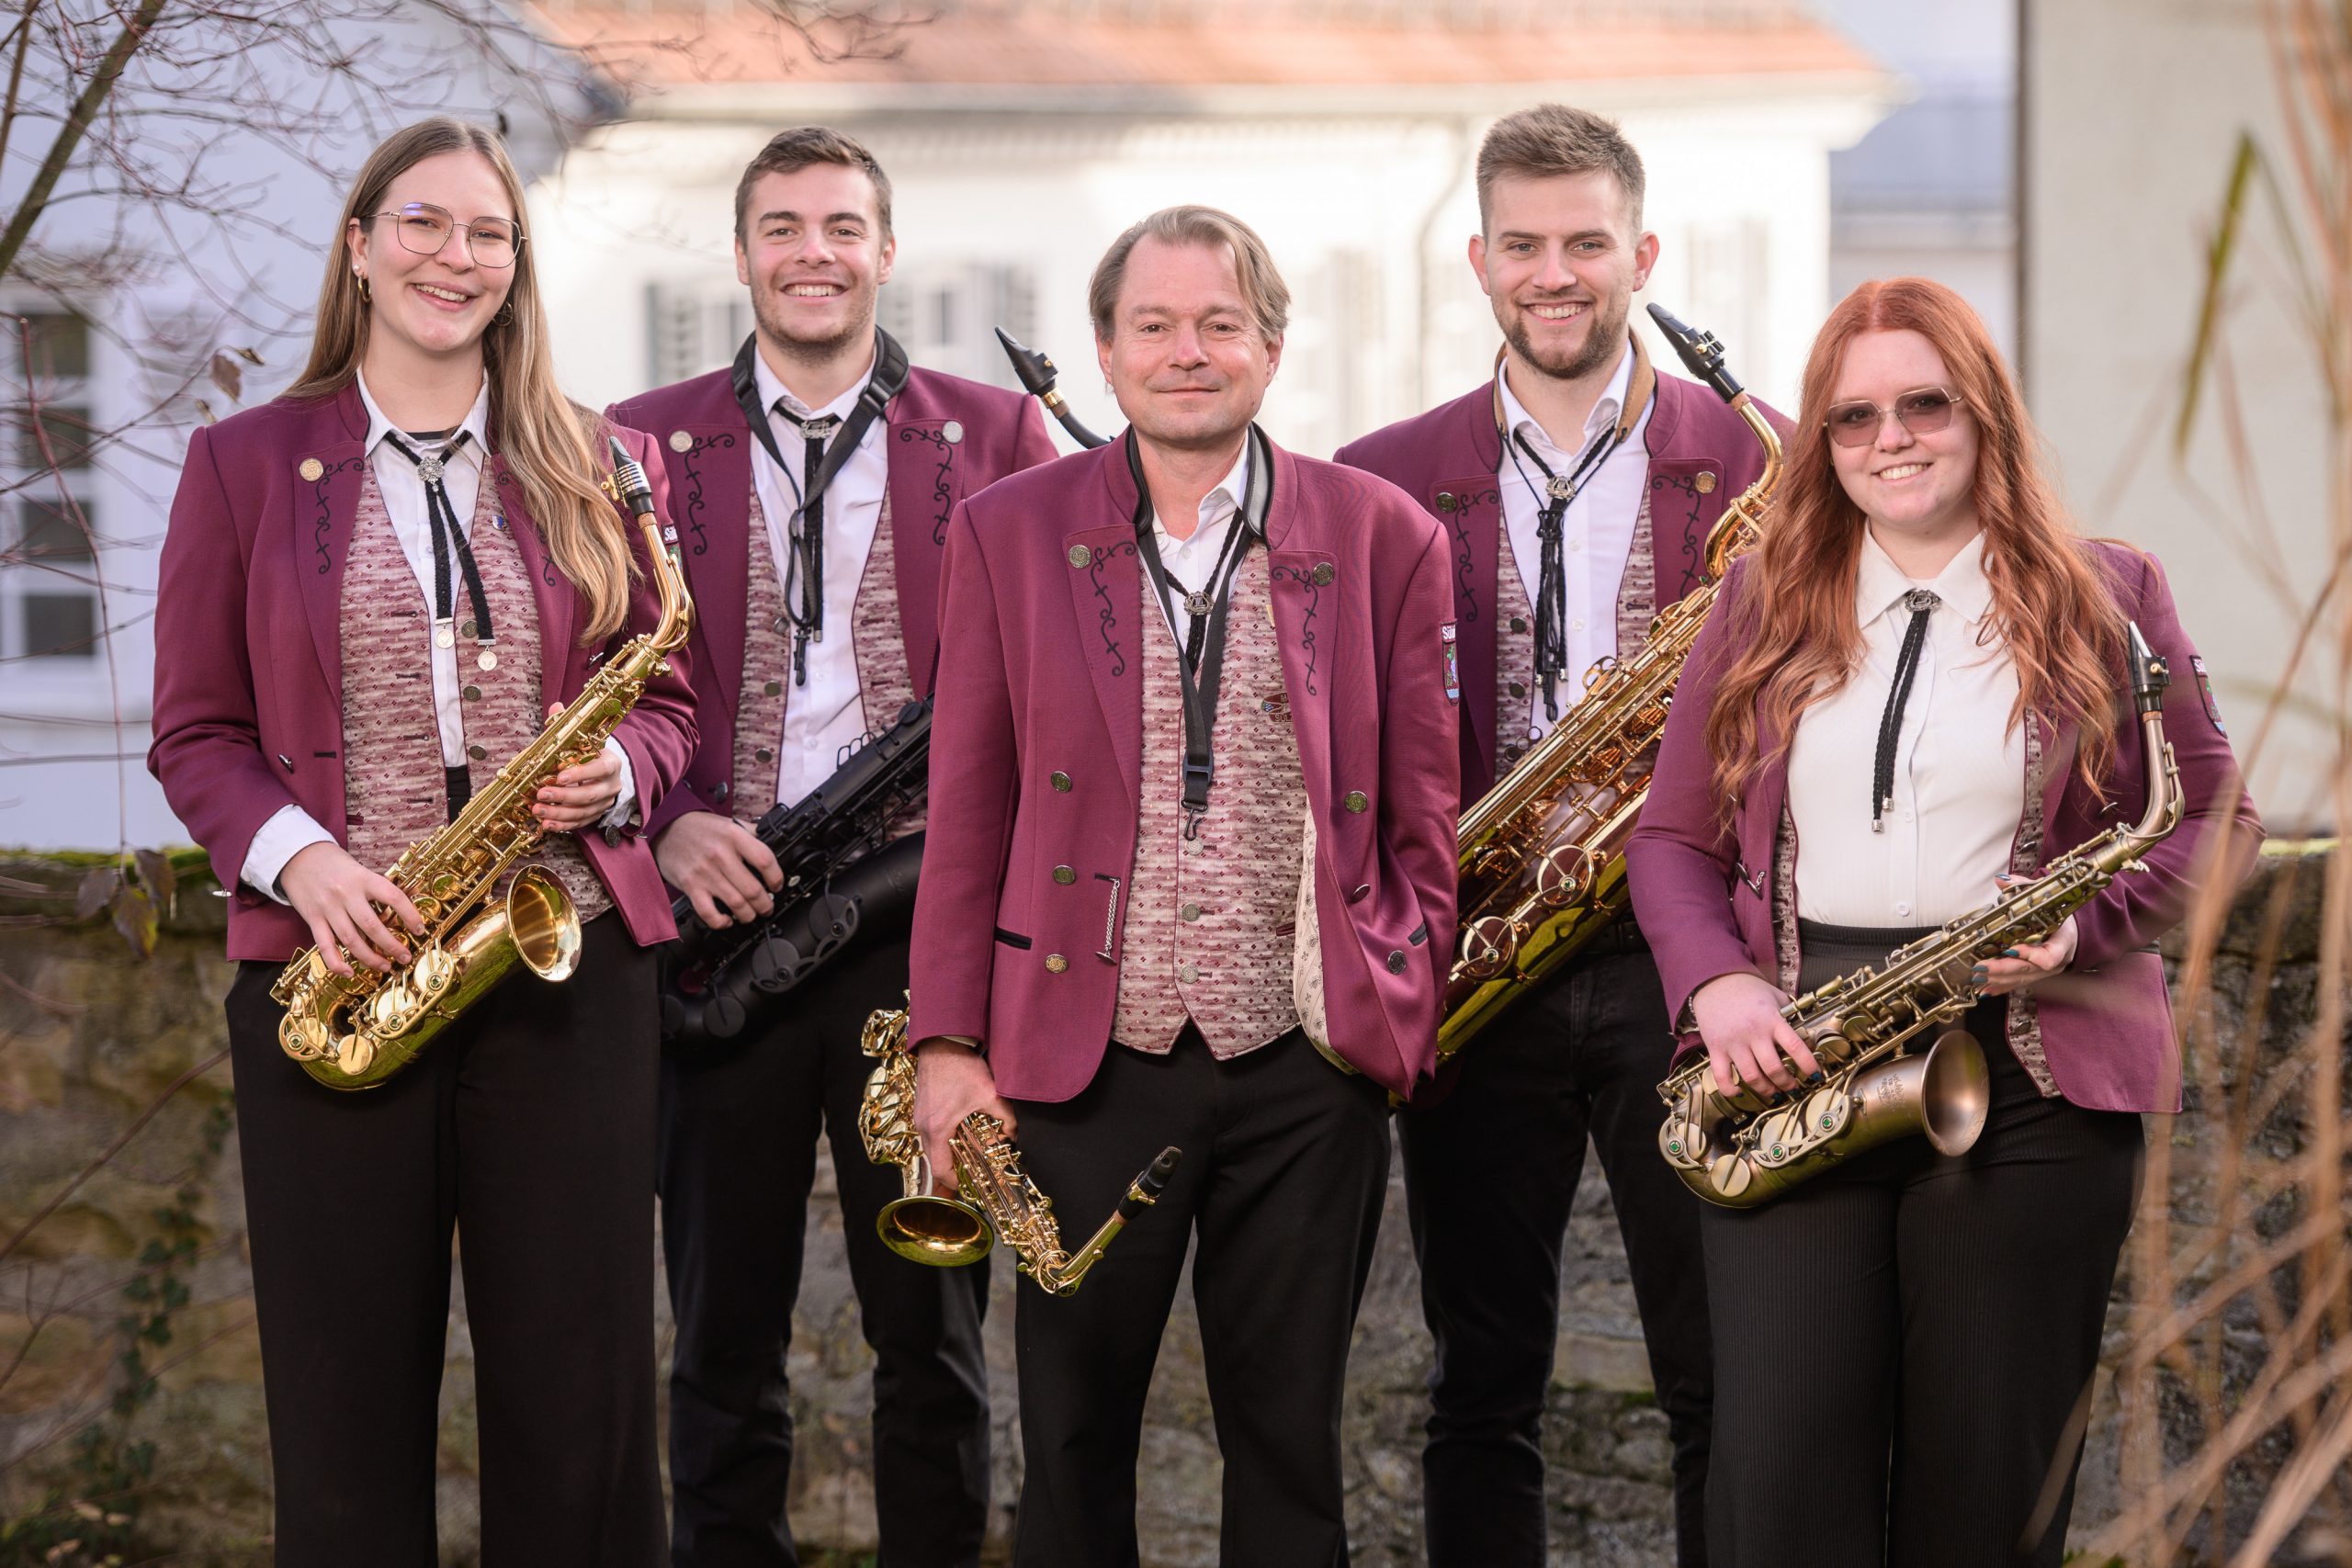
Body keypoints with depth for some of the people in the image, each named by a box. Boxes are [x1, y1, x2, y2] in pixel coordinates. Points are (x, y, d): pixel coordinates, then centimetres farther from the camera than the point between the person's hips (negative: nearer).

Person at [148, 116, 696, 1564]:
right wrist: (294, 856, -12)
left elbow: (664, 694, 15)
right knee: (347, 1403, 3)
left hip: (568, 961, 1)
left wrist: (616, 777, -7)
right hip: (330, 961, -1)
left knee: (579, 1393, 2)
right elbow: (196, 731, 6)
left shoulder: (588, 466, 10)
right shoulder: (247, 462, 7)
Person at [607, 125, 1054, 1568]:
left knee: (932, 1325, 7)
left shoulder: (999, 438, 6)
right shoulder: (642, 446, 7)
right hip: (722, 917, 1)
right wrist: (663, 825, -11)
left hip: (927, 922, 0)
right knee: (725, 1328, 8)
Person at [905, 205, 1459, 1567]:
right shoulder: (1010, 534, 3)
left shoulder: (1388, 538, 3)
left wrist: (1409, 1017, 1)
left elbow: (1423, 817, 7)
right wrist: (949, 1040, -1)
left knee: (1291, 1442, 9)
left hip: (1309, 1065, 0)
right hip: (1085, 1063, 0)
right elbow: (968, 811, 3)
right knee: (1074, 1444, 9)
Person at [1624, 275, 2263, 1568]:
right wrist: (1717, 986, -6)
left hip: (2030, 1074, -1)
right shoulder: (1761, 603, 12)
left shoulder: (2103, 595, 6)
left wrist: (2089, 925, -11)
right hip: (1789, 1070, 2)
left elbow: (2218, 821, 7)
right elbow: (1673, 835, 13)